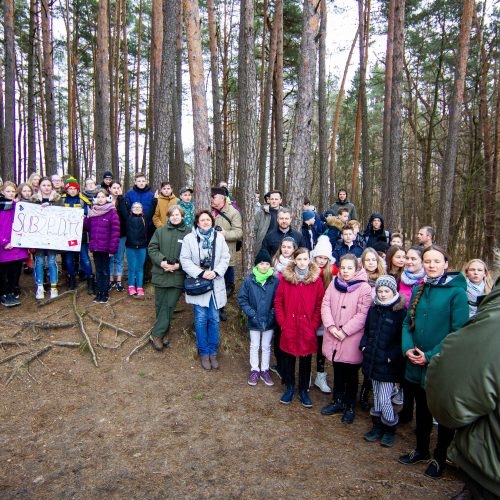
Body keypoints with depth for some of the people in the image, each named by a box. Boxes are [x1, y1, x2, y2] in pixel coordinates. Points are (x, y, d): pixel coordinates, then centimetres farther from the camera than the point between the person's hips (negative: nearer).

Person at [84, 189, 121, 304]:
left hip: (106, 248, -5)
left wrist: (112, 248, -16)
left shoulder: (112, 212, -8)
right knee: (98, 270, 13)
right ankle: (99, 292, 23)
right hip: (95, 247, 5)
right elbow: (87, 227, 12)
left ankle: (105, 294, 14)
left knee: (105, 271, 5)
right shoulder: (92, 212, 10)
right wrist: (86, 218, -8)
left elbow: (115, 231, -12)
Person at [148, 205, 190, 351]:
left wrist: (179, 265, -15)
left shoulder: (189, 233, -1)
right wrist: (161, 261, -13)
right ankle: (163, 333, 27)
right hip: (160, 274, 3)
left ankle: (157, 334, 8)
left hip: (178, 276, -2)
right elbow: (152, 248, 4)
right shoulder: (160, 231, 7)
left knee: (169, 305, -3)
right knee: (160, 305, 10)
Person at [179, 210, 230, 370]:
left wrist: (216, 272, -13)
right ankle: (204, 353, 18)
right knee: (201, 319, 3)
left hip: (216, 284, 2)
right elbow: (185, 260, -6)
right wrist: (201, 273, -16)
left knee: (214, 319, 8)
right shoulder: (189, 238, -3)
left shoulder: (219, 237, 4)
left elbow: (225, 257, 3)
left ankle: (213, 352, 22)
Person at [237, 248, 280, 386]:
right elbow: (242, 299, -6)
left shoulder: (276, 281, -11)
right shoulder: (249, 280, -11)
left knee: (266, 347, 16)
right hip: (254, 321, 0)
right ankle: (254, 371, 31)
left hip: (269, 321, 1)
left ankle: (265, 371, 32)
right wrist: (251, 313, -13)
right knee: (254, 346, 15)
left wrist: (273, 313, -14)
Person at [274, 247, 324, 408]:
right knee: (288, 358, 11)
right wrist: (282, 322, -5)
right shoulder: (286, 278, -1)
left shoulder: (316, 280, -2)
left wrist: (314, 325, -7)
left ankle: (303, 390, 28)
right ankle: (289, 388, 31)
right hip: (289, 328, 0)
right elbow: (278, 302, 1)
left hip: (308, 329, 0)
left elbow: (320, 305, -2)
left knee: (306, 360, 11)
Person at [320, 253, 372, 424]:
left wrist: (345, 330, -17)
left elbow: (362, 314, -15)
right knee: (337, 371, 18)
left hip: (352, 339, -4)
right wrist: (331, 326, -12)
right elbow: (325, 305, 1)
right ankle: (337, 401, 35)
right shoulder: (334, 284, 4)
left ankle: (350, 406, 27)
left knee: (351, 373, 10)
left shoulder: (364, 288, -11)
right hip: (333, 337, 4)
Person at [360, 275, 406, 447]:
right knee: (376, 396, 17)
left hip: (388, 364, -6)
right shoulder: (373, 309, 7)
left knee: (384, 400, -1)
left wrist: (393, 356, -17)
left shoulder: (400, 312, -12)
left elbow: (403, 338, -13)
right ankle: (377, 426, 32)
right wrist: (364, 344, 4)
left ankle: (390, 429, 21)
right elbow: (367, 330, 18)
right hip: (372, 360, 6)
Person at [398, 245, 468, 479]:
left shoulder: (456, 292, -13)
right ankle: (421, 450, 40)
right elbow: (408, 321, 8)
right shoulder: (419, 289, 5)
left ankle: (440, 457, 34)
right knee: (422, 409, 21)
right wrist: (408, 348, -8)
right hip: (416, 364, 5)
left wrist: (431, 356, -18)